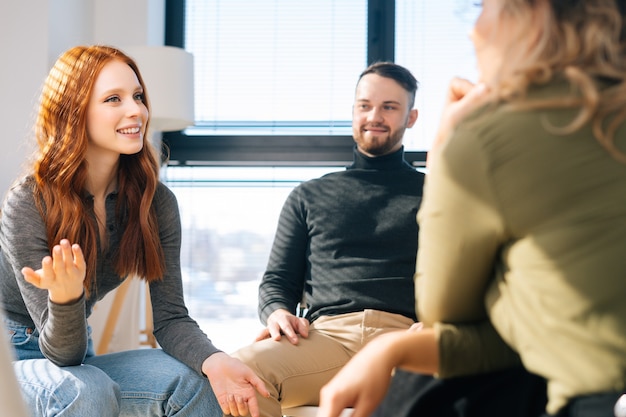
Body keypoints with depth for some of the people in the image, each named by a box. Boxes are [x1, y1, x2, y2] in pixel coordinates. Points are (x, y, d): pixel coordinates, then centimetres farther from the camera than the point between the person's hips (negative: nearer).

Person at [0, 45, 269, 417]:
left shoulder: (156, 202, -8)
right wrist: (65, 298, -45)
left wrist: (214, 361, -32)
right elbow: (62, 352, -21)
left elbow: (170, 318, -10)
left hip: (76, 357, 3)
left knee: (192, 384, -21)